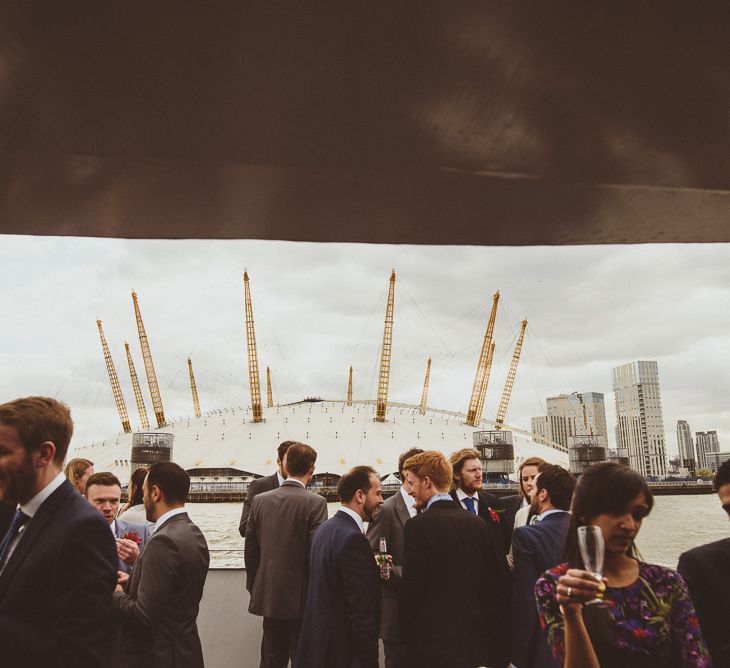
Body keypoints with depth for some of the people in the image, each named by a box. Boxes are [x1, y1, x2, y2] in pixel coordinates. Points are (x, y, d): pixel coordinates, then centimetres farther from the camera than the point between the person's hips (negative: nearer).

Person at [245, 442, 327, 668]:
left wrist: (254, 588, 16)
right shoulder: (315, 503, -14)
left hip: (268, 596, 4)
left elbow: (250, 550, 5)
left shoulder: (260, 500, 0)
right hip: (303, 598, -4)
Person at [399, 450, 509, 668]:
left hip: (432, 642, -5)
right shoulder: (478, 523, 2)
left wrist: (408, 633, 2)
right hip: (475, 641, 5)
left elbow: (411, 588, -14)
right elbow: (495, 586, 5)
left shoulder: (418, 525, -14)